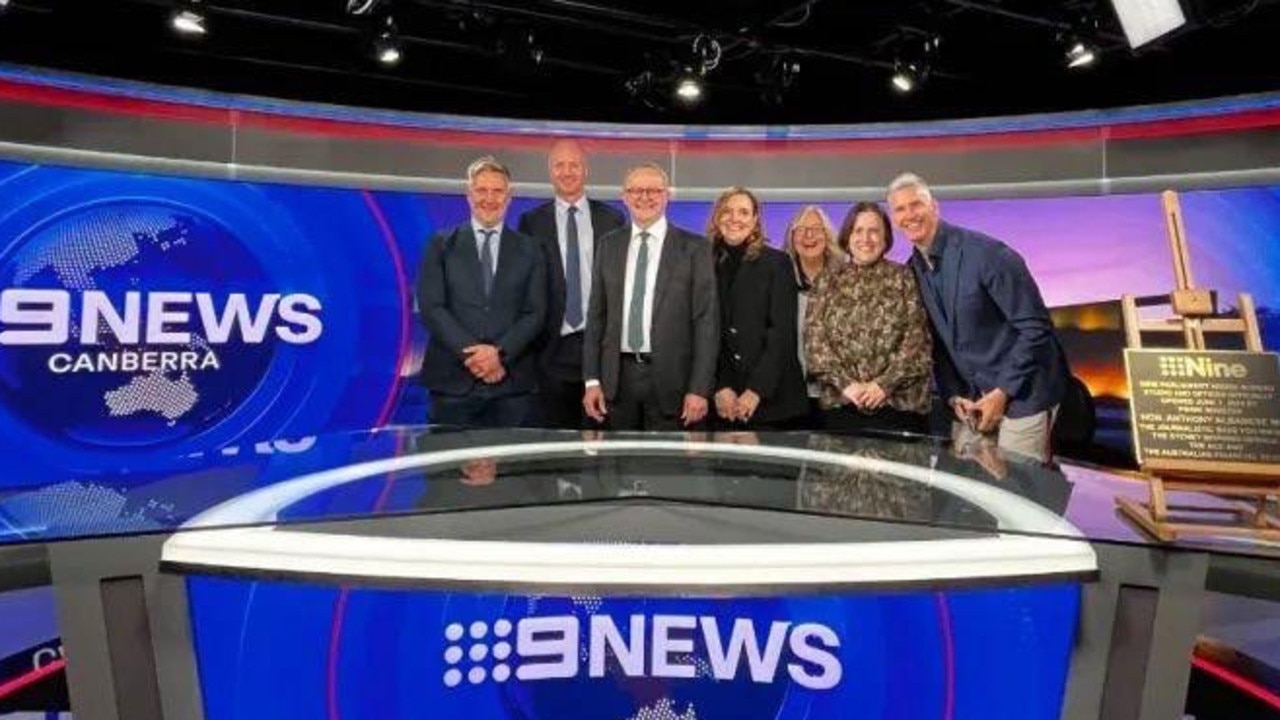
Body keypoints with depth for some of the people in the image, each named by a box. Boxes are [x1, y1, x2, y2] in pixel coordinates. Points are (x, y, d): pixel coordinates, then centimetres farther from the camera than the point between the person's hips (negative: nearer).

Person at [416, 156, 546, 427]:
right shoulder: (441, 245, 8)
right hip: (453, 380, 0)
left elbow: (535, 313, 3)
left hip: (512, 383, 1)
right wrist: (470, 352, -13)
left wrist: (500, 352, -12)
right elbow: (431, 308, -1)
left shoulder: (528, 250, 11)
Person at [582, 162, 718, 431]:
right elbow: (596, 315, 9)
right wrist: (591, 380, 3)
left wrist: (699, 389, -10)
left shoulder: (694, 247, -2)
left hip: (670, 378, -2)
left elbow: (706, 321, -5)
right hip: (617, 376, 3)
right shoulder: (608, 245, 8)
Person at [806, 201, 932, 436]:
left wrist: (885, 384, -13)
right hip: (840, 404, 2)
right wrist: (845, 383, -10)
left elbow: (917, 340, -2)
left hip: (900, 403, -1)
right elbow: (815, 341, 2)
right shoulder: (831, 283, 9)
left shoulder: (904, 278, 4)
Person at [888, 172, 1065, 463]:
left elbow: (1036, 327, -16)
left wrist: (1002, 392, -16)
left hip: (1021, 394, -6)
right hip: (970, 398, 6)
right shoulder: (912, 271, 2)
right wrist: (953, 395, -1)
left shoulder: (986, 253, -17)